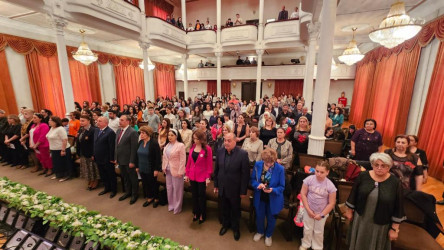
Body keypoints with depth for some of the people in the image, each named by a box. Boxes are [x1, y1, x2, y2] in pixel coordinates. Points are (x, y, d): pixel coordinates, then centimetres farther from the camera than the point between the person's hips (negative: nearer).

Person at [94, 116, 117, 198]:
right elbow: (95, 143, 13)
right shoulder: (96, 130, 7)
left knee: (111, 175, 9)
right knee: (103, 175, 20)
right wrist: (94, 155, 10)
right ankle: (107, 188, 38)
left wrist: (112, 158, -18)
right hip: (98, 158, 8)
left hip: (107, 159, -8)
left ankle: (114, 190, 25)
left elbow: (112, 147, -20)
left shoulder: (110, 132, -20)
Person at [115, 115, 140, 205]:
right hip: (120, 160, 7)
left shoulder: (133, 132, -18)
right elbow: (116, 145, 11)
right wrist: (116, 158, 10)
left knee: (133, 178, 10)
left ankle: (135, 194, 29)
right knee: (125, 178, 21)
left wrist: (132, 161, -18)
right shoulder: (119, 130, 6)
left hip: (128, 161, -7)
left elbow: (134, 148, -19)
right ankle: (128, 192, 40)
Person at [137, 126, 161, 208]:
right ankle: (149, 198, 36)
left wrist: (156, 169, -19)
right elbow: (137, 155, 11)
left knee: (153, 184, 9)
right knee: (145, 184, 16)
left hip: (151, 169, -6)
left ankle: (156, 199, 30)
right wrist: (137, 166, 11)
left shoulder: (154, 143, -18)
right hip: (142, 169, 6)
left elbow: (158, 157, -19)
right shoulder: (140, 142, 2)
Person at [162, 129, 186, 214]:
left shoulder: (180, 145, -15)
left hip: (176, 170, -6)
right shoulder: (167, 145, 6)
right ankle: (171, 205, 37)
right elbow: (164, 157, 12)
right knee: (169, 188, 18)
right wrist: (164, 167, 8)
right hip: (168, 170, 6)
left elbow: (183, 160, -17)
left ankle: (177, 207, 25)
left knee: (177, 189, 7)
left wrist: (180, 171, -17)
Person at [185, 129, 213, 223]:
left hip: (202, 177, -4)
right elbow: (189, 162, 6)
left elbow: (209, 164, -12)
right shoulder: (192, 147, 0)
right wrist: (187, 174, 6)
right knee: (194, 195, 17)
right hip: (192, 176, 5)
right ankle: (196, 213, 37)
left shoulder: (207, 149, -15)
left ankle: (202, 215, 32)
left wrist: (208, 177, -13)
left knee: (202, 196, 12)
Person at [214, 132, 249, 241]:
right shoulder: (220, 151, -8)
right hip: (222, 188, 3)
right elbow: (216, 169, 2)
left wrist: (243, 191, -11)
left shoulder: (243, 154, -21)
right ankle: (225, 224, 51)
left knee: (235, 210, 20)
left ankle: (235, 228, 46)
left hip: (234, 189, -3)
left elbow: (245, 174, -16)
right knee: (224, 208, 24)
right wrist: (216, 185, 6)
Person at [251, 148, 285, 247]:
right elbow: (252, 179, -6)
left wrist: (272, 190, -33)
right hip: (260, 197, 2)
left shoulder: (280, 169, -24)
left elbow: (282, 186, -15)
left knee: (271, 218, 22)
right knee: (259, 216, 23)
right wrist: (258, 185, -26)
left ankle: (268, 235, 52)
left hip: (273, 199, -2)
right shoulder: (257, 165, -16)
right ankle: (260, 232, 54)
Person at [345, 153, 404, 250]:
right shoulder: (363, 176, -11)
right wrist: (349, 211, 5)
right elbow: (353, 195, -1)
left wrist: (394, 229, -3)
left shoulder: (395, 183, -13)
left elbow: (398, 208, -7)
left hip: (380, 224, -1)